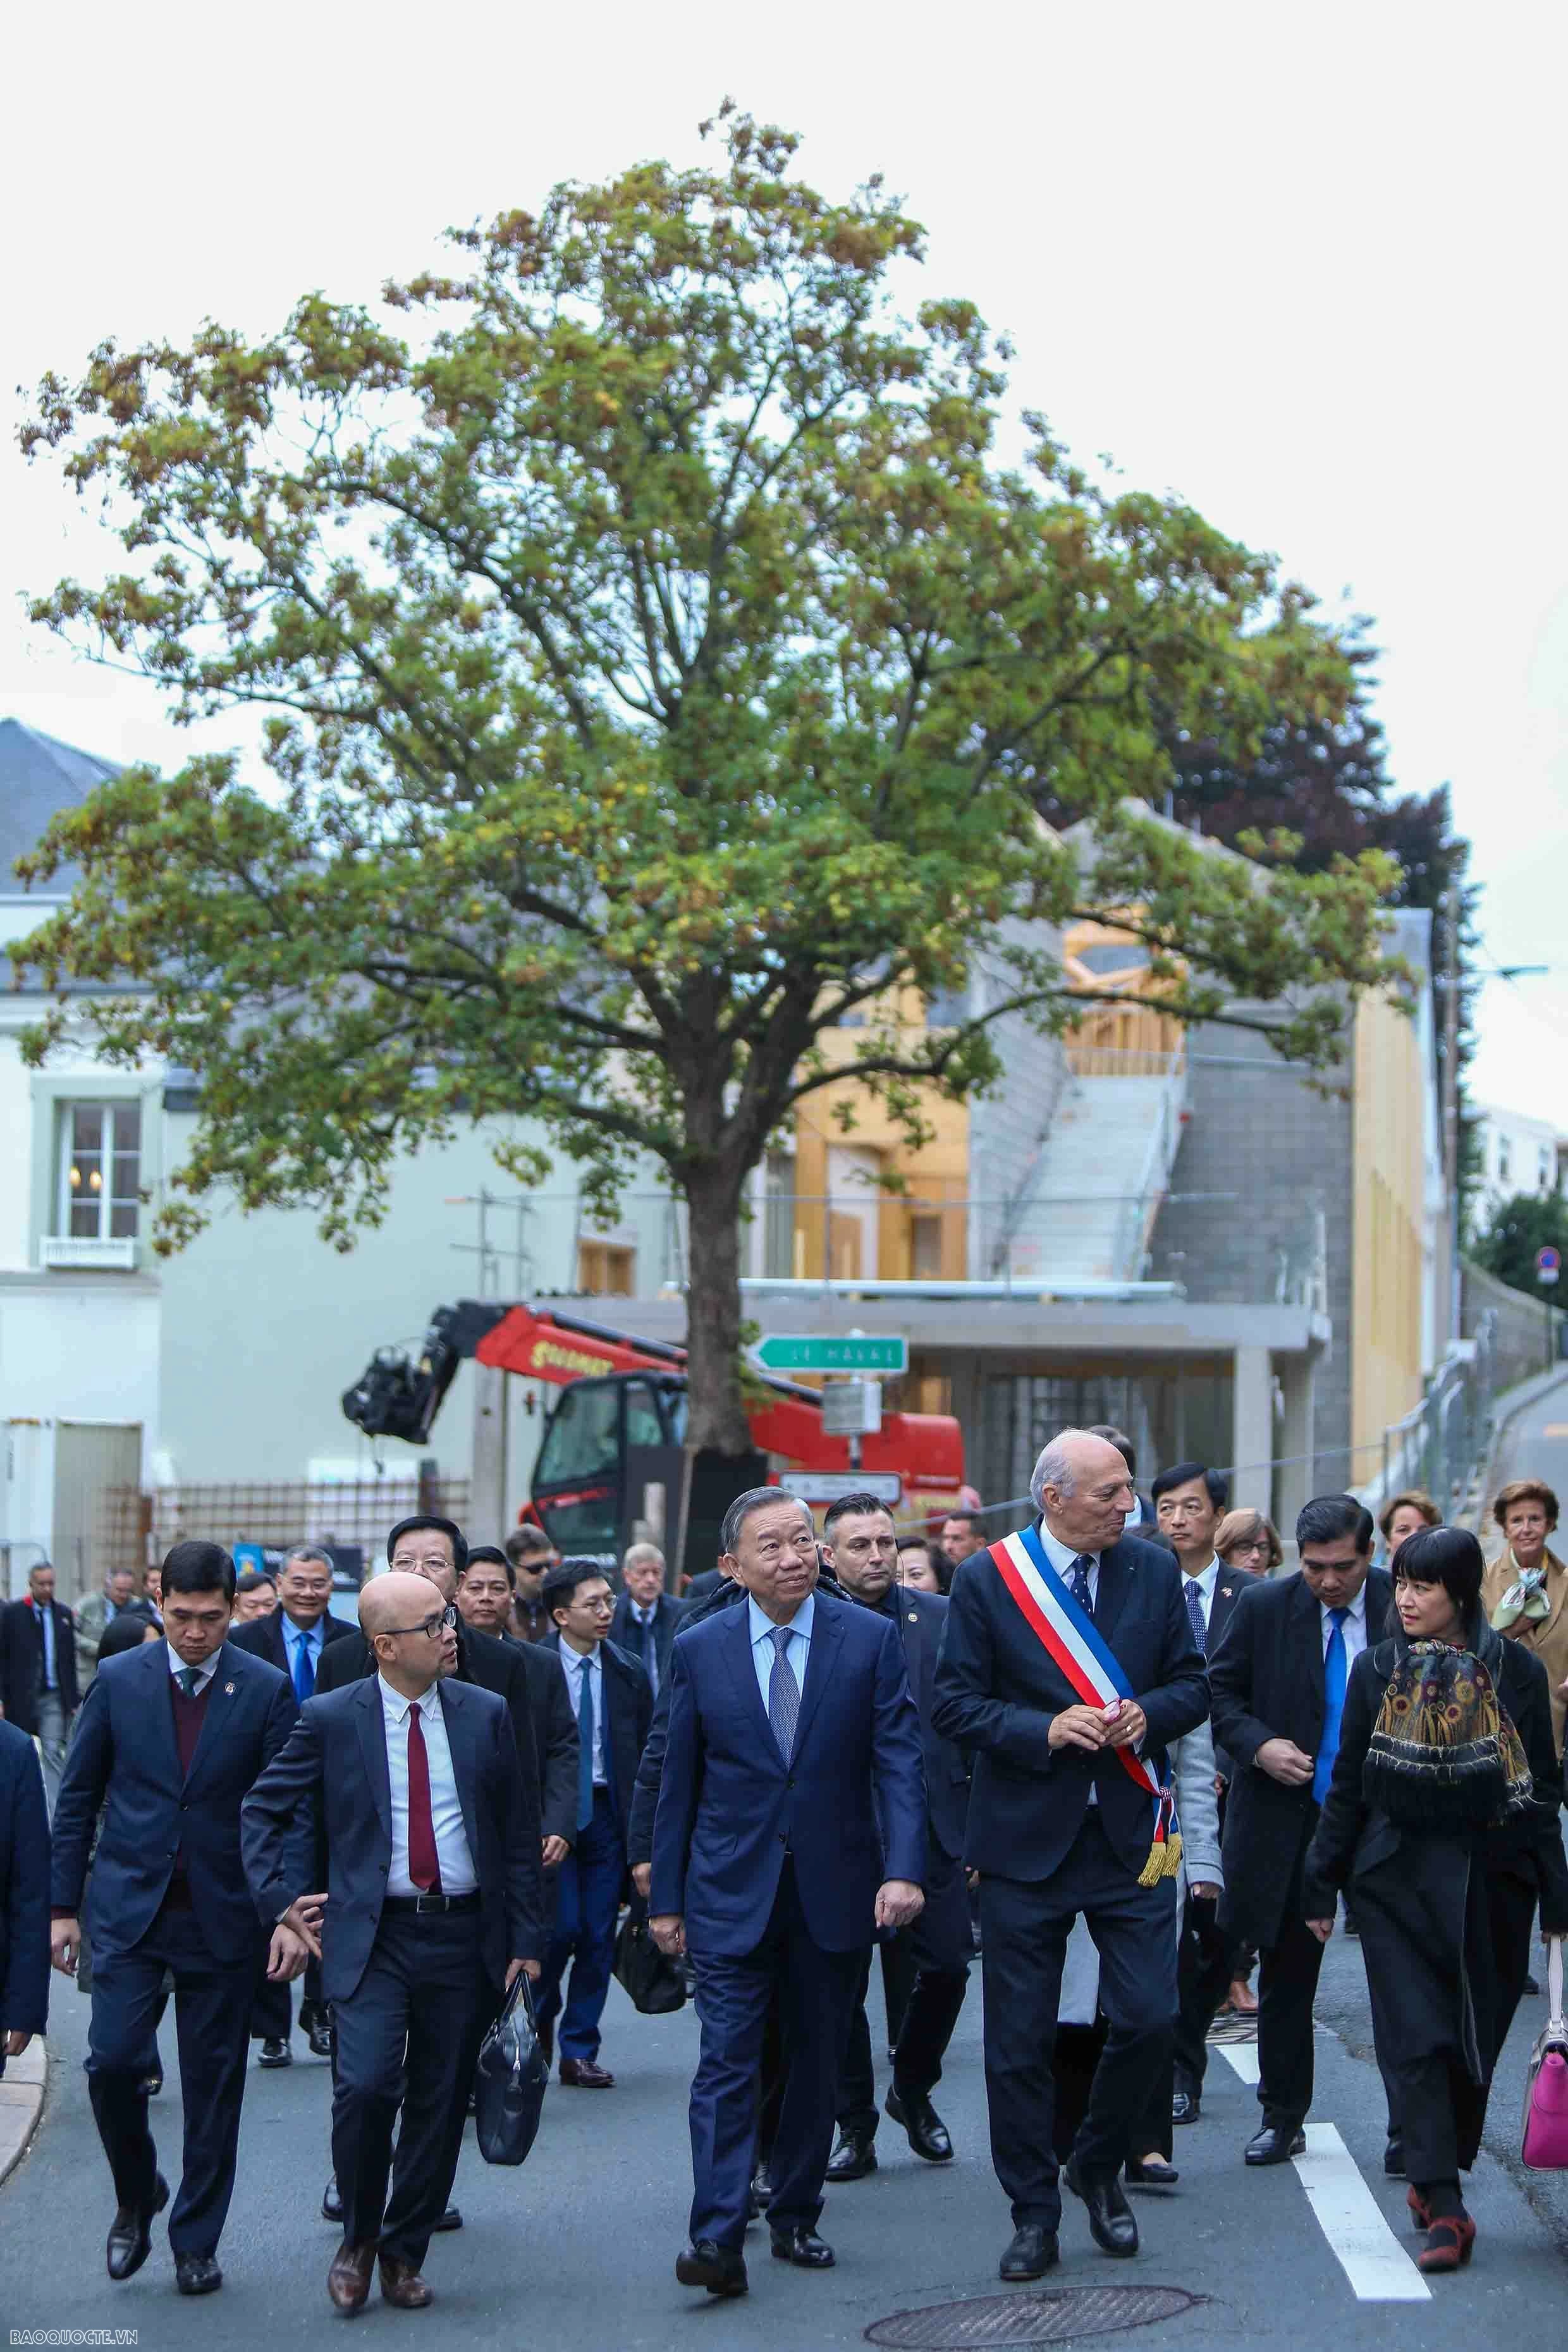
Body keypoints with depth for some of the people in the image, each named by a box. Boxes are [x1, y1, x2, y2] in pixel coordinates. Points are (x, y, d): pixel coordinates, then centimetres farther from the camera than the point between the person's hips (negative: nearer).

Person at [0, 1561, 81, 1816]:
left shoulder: (63, 1613, 7)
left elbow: (70, 1659, 9)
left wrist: (72, 1699, 5)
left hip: (54, 1698, 1)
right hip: (21, 1697, -1)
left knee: (53, 1753, -6)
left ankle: (52, 1813, -8)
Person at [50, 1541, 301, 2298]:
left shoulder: (267, 1690, -2)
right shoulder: (117, 1680, 1)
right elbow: (78, 1799, 6)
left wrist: (290, 1914, -10)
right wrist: (64, 1906, 3)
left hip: (223, 1915, 0)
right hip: (128, 1908, 0)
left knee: (214, 2083, 5)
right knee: (113, 2061, -10)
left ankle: (196, 2243, 19)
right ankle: (136, 2195, 17)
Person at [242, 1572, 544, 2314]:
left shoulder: (485, 1714, 5)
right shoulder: (330, 1718, -2)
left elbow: (517, 1833, 8)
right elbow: (264, 1810, 8)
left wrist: (526, 1938, 4)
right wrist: (282, 1900, -1)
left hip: (465, 1933, 2)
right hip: (370, 1937, -2)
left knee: (440, 2103, 6)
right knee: (364, 2086, -16)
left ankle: (403, 2252, 24)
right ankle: (358, 2239, 8)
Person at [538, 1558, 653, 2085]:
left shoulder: (628, 1672, 7)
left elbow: (646, 1754, 8)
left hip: (608, 1813, 4)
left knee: (599, 1937, 4)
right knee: (562, 1928, -9)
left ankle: (579, 2052, 14)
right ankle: (540, 2017, 20)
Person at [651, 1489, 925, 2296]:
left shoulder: (871, 1638, -1)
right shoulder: (697, 1649, 1)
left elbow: (897, 1761, -6)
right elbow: (677, 1782, 5)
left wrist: (903, 1869, -18)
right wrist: (665, 1897, 4)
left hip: (834, 1889, 1)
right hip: (731, 1890, -1)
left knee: (818, 2061, 11)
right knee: (728, 2061, -8)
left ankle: (795, 2218, 24)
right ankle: (716, 2237, -11)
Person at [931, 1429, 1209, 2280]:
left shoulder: (1154, 1570, 6)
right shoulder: (985, 1579, -4)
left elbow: (1192, 1684, 10)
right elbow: (954, 1703, -5)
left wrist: (1147, 1715, -11)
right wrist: (1043, 1731, -19)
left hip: (1130, 1834, 2)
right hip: (1026, 1837, -2)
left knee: (1148, 2019, -3)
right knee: (1019, 2042, 3)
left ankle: (1099, 2165, 24)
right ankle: (1033, 2215, 17)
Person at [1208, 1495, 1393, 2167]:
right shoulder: (1264, 1605, -4)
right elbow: (1219, 1688, 3)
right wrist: (1258, 1745, -13)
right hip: (1290, 1817, 1)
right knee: (1286, 1977, 9)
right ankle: (1282, 2119, 22)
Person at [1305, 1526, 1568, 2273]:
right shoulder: (1376, 1669, 3)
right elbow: (1348, 1785, 7)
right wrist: (1323, 1887, 7)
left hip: (1490, 1881, 0)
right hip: (1398, 1881, 0)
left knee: (1474, 2038, 7)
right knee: (1418, 2039, -7)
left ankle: (1437, 2180, 24)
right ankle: (1445, 2207, -10)